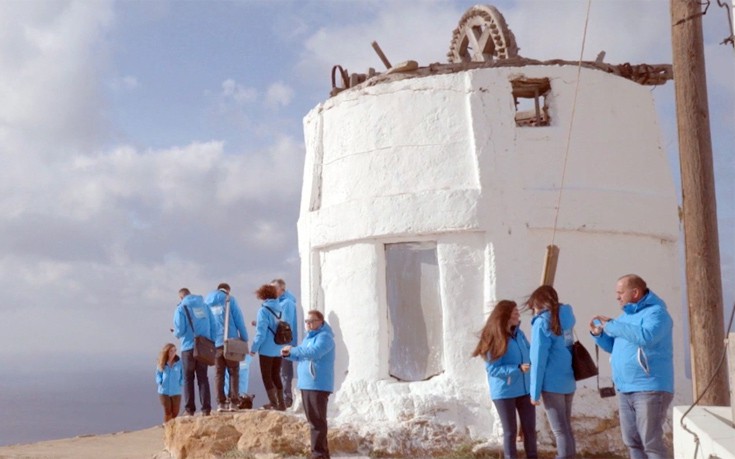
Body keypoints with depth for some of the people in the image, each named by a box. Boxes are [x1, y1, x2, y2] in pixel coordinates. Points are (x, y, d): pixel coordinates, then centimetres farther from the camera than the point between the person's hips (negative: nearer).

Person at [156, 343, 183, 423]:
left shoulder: (179, 362, -3)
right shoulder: (162, 363, -1)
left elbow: (183, 374, 4)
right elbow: (158, 374, 8)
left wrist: (181, 383, -10)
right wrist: (160, 381, -9)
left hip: (176, 391, 0)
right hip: (164, 391, 0)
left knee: (175, 413, 3)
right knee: (167, 412, -2)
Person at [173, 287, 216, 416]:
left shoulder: (181, 308, -3)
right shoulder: (204, 306, 9)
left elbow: (179, 331, -10)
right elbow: (213, 327, 5)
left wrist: (176, 333, 13)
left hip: (189, 348, -3)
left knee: (188, 379, 7)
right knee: (203, 378, 8)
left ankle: (189, 409, 4)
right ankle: (206, 408, 1)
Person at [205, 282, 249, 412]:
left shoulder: (207, 302, 13)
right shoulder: (229, 300, 0)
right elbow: (239, 320, -5)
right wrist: (244, 338, 0)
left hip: (214, 344, 3)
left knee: (219, 374, 8)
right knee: (234, 373, 4)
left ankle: (221, 403, 3)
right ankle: (233, 402, -3)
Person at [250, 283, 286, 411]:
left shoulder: (264, 310, -13)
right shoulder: (279, 309, 6)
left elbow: (261, 332, -16)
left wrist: (254, 348, -8)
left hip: (267, 349, -6)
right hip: (278, 349, 6)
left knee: (266, 376, 4)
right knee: (276, 376, 16)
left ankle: (273, 403, 3)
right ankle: (281, 403, 19)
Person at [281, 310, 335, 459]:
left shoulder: (324, 337, -12)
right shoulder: (308, 337, 19)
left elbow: (313, 352, -28)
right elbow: (301, 356, 24)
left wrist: (293, 349, -22)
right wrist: (289, 354, 5)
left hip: (319, 385, -10)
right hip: (306, 384, 10)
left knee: (317, 421, -8)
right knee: (312, 420, 13)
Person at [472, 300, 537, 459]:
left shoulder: (519, 334, 3)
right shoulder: (494, 340, -14)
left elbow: (530, 353, 17)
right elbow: (492, 369, -16)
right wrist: (517, 368, -24)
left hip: (524, 388, 5)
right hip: (504, 392, -5)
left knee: (530, 428, 9)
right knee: (510, 431, 5)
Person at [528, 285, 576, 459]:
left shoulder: (542, 322, -11)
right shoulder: (566, 318, 9)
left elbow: (538, 360, -12)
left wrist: (535, 392, -9)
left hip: (552, 384, -7)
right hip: (568, 382, 7)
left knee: (560, 431, -4)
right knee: (566, 428, 15)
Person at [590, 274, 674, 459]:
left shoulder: (656, 312, -11)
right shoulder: (626, 315, 17)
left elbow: (646, 336, -31)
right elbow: (613, 347, 26)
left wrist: (611, 325, -24)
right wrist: (599, 334, 6)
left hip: (650, 390, -9)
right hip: (625, 390, 9)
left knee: (651, 442, -10)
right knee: (632, 442, 12)